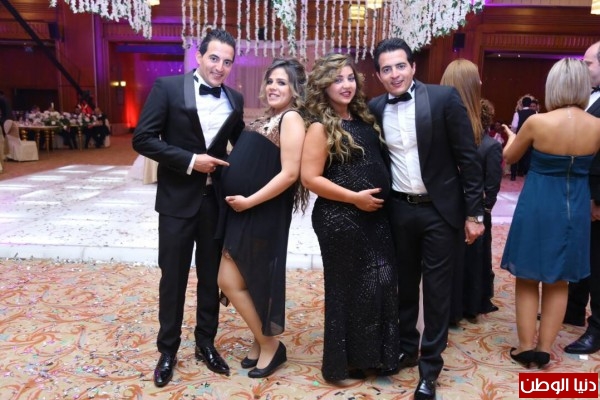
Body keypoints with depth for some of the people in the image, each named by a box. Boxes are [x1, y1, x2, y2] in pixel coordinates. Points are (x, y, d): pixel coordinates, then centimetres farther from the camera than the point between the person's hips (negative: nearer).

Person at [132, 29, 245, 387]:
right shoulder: (167, 88, -7)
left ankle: (206, 343, 32)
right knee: (173, 277, 9)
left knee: (212, 276, 13)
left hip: (217, 198, 3)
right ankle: (168, 350, 27)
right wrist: (189, 160, -17)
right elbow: (143, 138, -11)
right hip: (178, 199, -3)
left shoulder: (235, 99, 4)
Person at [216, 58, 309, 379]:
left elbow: (290, 173, -20)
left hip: (263, 214, -9)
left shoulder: (291, 119, -11)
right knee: (229, 280, 12)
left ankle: (270, 345, 24)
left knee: (256, 280, 2)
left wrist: (249, 201, -17)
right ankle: (262, 341, 29)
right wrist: (239, 201, 5)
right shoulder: (267, 119, 15)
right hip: (242, 211, 9)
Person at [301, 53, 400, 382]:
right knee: (349, 289, 7)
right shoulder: (321, 127, -12)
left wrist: (380, 198, 8)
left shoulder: (363, 118, 9)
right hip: (341, 220, -7)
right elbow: (310, 178, -17)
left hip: (375, 216, 7)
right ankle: (347, 361, 27)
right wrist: (355, 197, -18)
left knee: (381, 285, 13)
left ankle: (373, 355, 33)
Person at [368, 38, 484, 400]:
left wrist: (474, 212, -10)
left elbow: (468, 157, -9)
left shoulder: (444, 98, -10)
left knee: (437, 290, 6)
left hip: (440, 210, -3)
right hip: (398, 210, 4)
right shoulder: (375, 109, 1)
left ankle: (430, 367, 22)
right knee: (403, 285, 16)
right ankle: (405, 348, 37)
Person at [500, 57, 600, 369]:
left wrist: (511, 137, 23)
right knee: (559, 282, 16)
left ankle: (526, 347, 18)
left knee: (527, 279, 12)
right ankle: (544, 348, 23)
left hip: (538, 206, -3)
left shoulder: (537, 122, -16)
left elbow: (509, 156, 2)